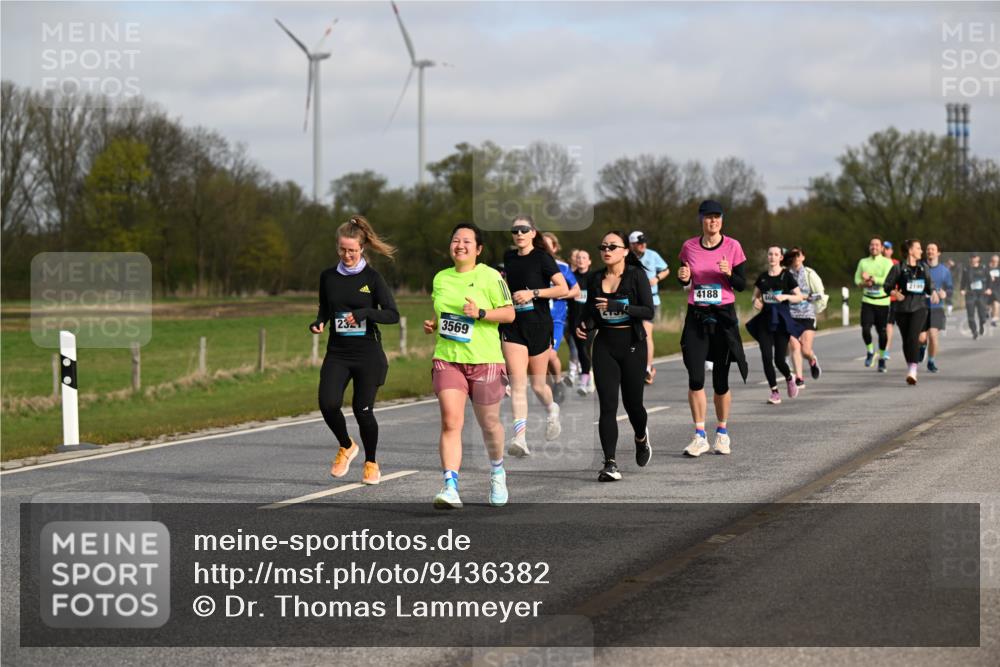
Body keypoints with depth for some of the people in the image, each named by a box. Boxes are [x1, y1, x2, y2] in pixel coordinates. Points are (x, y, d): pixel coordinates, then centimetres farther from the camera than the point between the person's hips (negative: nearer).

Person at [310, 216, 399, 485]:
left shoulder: (372, 277, -4)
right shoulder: (328, 277, 6)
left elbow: (392, 314, -8)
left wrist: (364, 313, -23)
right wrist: (318, 322, -2)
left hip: (367, 354, -3)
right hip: (337, 352, 3)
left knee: (363, 410, -1)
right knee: (328, 404, -16)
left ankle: (371, 462, 24)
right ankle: (346, 447, 14)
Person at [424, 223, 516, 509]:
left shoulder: (490, 277, -3)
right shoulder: (440, 278, 12)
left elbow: (509, 313, -3)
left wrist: (480, 313, -18)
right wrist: (431, 325, 5)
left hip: (484, 360, -2)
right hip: (447, 358, 3)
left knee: (489, 423, 11)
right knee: (450, 421, -15)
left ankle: (497, 472, 40)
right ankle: (450, 486, -21)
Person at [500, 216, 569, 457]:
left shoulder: (542, 258, -5)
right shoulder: (509, 257, 9)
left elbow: (563, 289, -12)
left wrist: (533, 293, -19)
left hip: (538, 325, -3)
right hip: (513, 326, 3)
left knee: (538, 385, 9)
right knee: (517, 383, -12)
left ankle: (552, 410, 43)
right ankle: (520, 438, -20)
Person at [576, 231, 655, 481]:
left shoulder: (636, 275, -7)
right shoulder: (595, 278, 6)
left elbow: (648, 311, -13)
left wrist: (617, 306, -24)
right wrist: (585, 326, -7)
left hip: (631, 344, -3)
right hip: (605, 345, 3)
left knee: (632, 402, 7)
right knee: (607, 405, -7)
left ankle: (641, 437, 41)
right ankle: (610, 464, -10)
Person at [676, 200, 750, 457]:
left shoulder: (732, 246, -2)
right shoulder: (689, 246, 3)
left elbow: (742, 285, 0)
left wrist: (729, 273, -19)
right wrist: (683, 278, -7)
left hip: (724, 315, -1)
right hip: (696, 316, 1)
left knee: (721, 379, 2)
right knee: (695, 378, -8)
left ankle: (722, 432, 19)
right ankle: (700, 437, -3)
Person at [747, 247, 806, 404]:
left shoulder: (786, 276, -2)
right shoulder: (762, 277, 8)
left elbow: (799, 297, 0)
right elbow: (755, 296, 18)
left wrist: (785, 297, -18)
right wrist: (756, 301, -4)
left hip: (782, 320, -3)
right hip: (765, 319, 3)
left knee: (779, 359, -5)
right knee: (766, 357, -7)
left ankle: (789, 379, 27)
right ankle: (774, 391, 3)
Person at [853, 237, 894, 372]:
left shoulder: (887, 262, -1)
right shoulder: (863, 262, 11)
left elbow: (887, 280, -13)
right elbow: (857, 279, 7)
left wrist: (870, 278, -10)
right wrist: (865, 283, -13)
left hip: (883, 301, -2)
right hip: (867, 300, 2)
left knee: (882, 331, 1)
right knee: (865, 328, -12)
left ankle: (882, 359, 17)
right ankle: (870, 352, 13)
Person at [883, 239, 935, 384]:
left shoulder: (924, 267, 9)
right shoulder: (898, 268, -1)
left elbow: (930, 285, 18)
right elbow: (887, 285, 0)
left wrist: (933, 293, -3)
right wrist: (895, 293, -19)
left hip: (919, 307, 0)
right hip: (902, 308, 0)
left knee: (913, 337, -16)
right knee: (906, 339, 6)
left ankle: (913, 371, -22)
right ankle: (910, 368, 25)